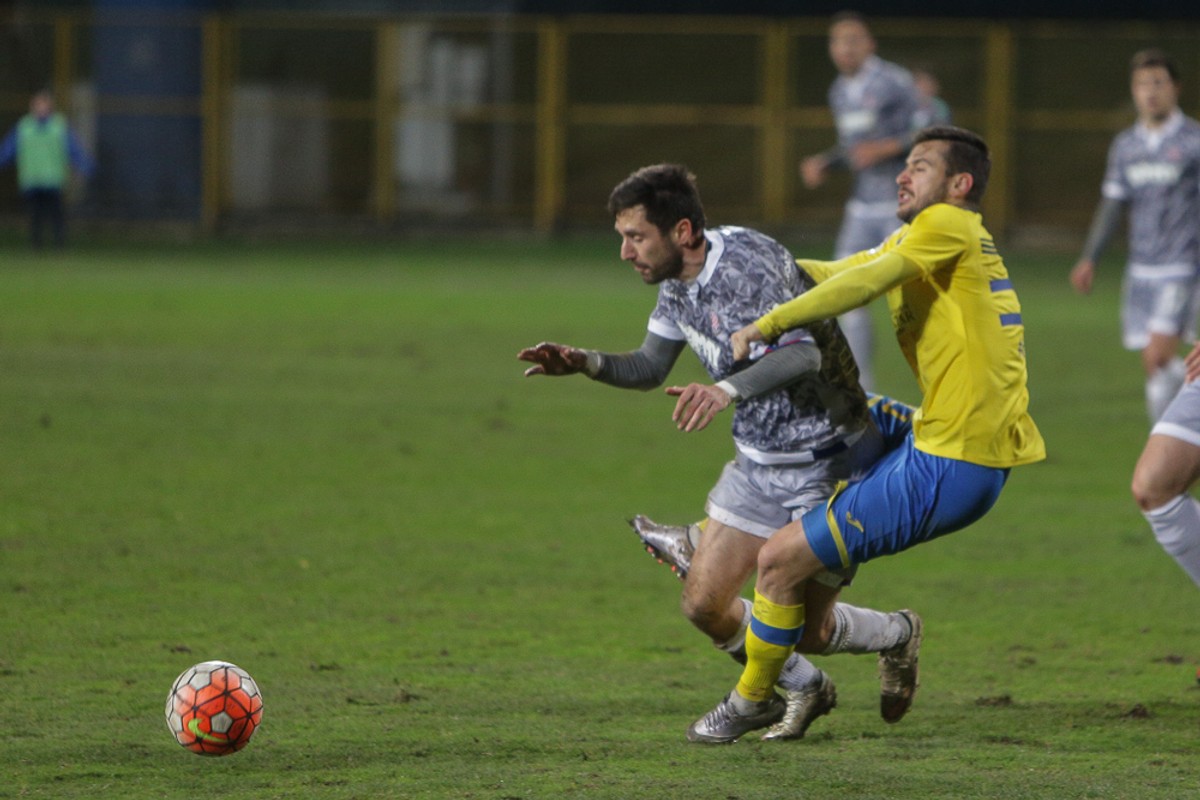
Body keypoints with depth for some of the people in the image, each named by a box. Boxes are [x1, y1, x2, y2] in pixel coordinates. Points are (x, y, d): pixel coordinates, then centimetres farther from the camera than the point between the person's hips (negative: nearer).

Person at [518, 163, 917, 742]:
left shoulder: (744, 265, -27)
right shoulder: (676, 281, 1)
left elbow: (802, 354, -41)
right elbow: (650, 368, 12)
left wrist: (729, 389, -57)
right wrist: (585, 363, -7)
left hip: (825, 462, -8)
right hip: (758, 462, 8)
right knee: (705, 605, 5)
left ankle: (894, 636, 30)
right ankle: (805, 690, 30)